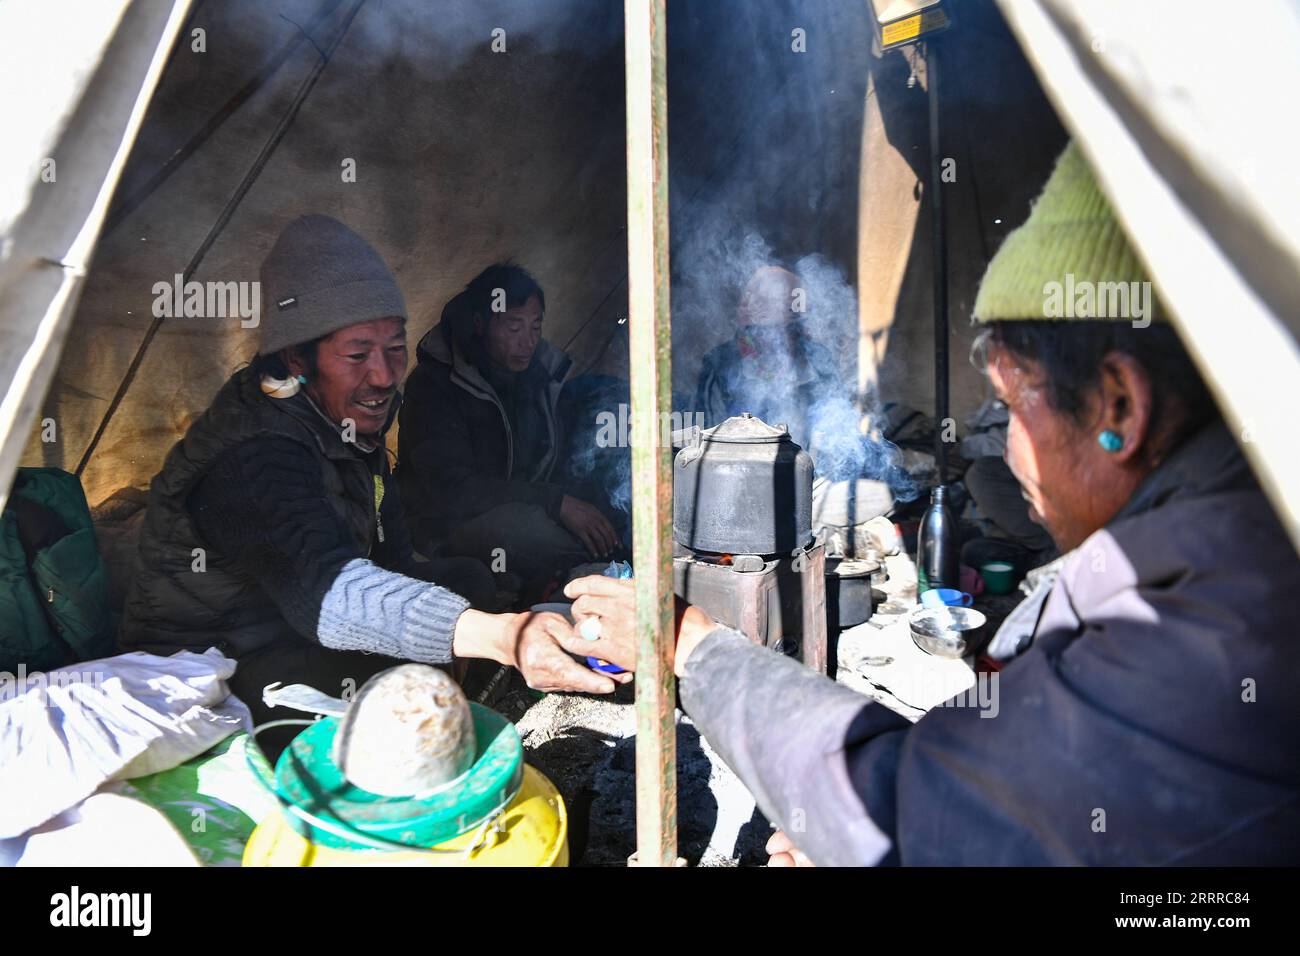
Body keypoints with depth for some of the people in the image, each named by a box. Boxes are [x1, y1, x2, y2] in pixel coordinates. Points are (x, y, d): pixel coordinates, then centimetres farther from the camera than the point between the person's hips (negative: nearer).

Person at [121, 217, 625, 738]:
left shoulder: (348, 419, -2)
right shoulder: (254, 455, -32)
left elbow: (391, 557, 0)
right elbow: (323, 586, -50)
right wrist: (500, 636, -65)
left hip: (294, 633, 9)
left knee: (468, 578, -1)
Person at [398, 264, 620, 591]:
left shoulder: (544, 370, 7)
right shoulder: (434, 383, -12)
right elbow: (451, 489, -22)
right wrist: (557, 502, -27)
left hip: (526, 513, 5)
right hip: (449, 530, -5)